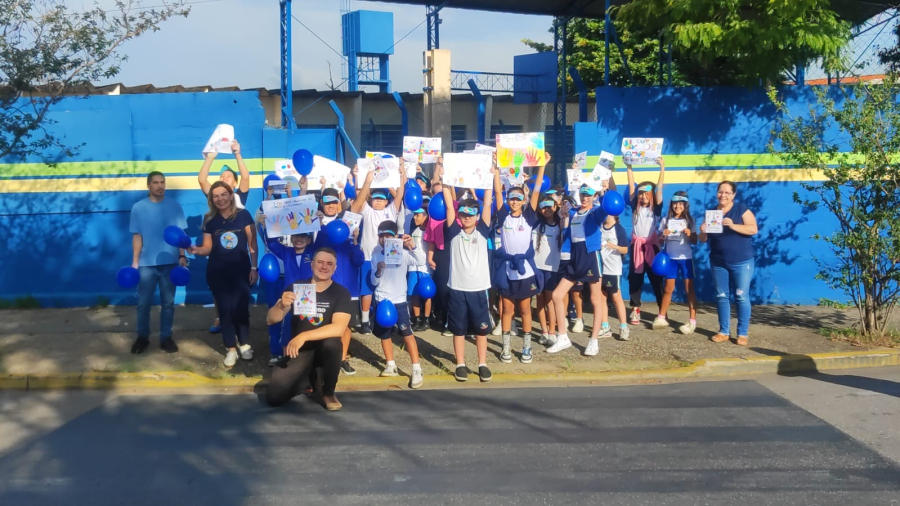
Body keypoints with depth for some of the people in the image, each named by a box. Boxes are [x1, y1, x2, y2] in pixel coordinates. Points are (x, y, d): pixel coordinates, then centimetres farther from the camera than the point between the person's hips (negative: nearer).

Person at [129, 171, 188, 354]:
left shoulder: (174, 206, 1)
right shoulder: (138, 207, 0)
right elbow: (137, 236, 1)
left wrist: (182, 256, -4)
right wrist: (135, 261, -2)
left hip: (170, 262, 1)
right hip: (147, 263, -1)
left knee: (168, 302, 8)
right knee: (143, 303, 5)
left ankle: (166, 337, 17)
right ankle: (142, 337, 19)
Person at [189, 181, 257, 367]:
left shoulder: (243, 215, -5)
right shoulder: (209, 220, 1)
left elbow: (252, 243, -3)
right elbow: (208, 248, 1)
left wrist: (254, 267, -5)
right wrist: (196, 250, -21)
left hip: (241, 269, -1)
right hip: (217, 272, 1)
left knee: (241, 308, 0)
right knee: (225, 309, 3)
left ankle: (245, 344, 20)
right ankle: (231, 349, 11)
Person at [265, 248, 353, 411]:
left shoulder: (341, 293, -10)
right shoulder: (296, 287, -4)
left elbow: (339, 328, -24)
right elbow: (271, 319, -8)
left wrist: (303, 336, -32)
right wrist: (281, 305, -31)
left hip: (325, 349, -2)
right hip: (299, 350, 2)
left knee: (333, 343, -38)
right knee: (274, 397, -16)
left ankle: (328, 393, -11)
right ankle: (308, 377, 16)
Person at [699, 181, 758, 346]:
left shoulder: (741, 209, -4)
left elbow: (753, 229, -15)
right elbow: (703, 239, 9)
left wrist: (733, 225, -27)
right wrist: (703, 232, -14)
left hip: (741, 262, -4)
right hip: (718, 263, 4)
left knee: (741, 296, -3)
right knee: (721, 296, 7)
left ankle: (743, 333, 3)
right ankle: (724, 331, 15)